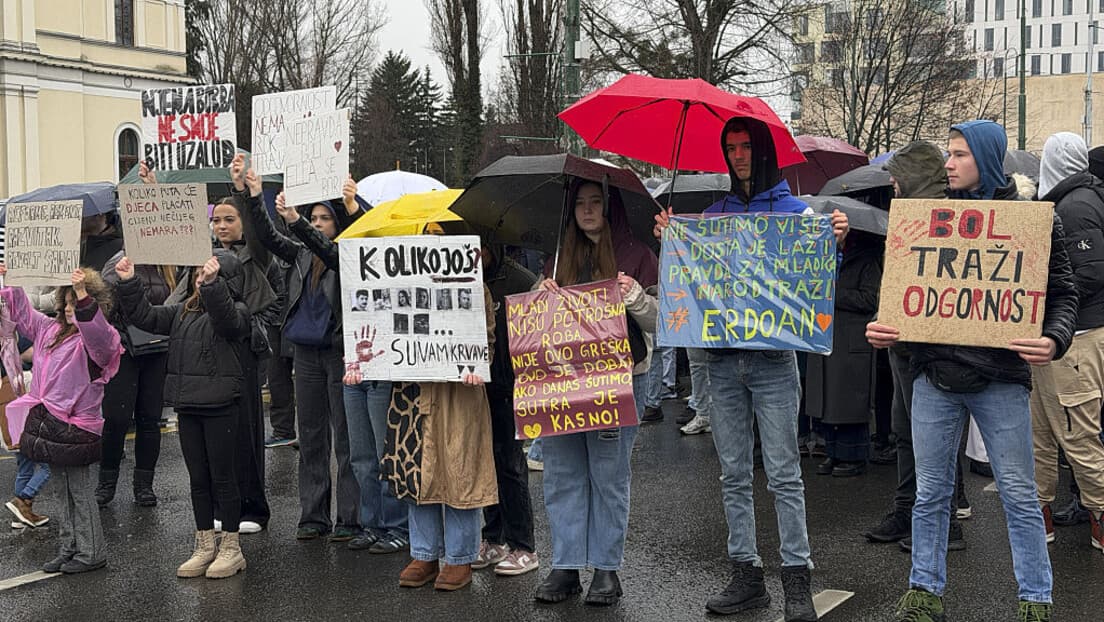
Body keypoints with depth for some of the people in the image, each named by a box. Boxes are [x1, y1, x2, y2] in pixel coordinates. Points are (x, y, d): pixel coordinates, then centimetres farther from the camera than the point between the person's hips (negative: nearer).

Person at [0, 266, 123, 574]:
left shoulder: (101, 338, -13)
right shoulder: (49, 330, 11)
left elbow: (99, 335, -38)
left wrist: (84, 296, -47)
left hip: (74, 427, -8)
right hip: (47, 422, 8)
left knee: (78, 489, 0)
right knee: (65, 488, 17)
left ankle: (91, 552, 10)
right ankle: (68, 548, 27)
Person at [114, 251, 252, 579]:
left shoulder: (236, 311, -7)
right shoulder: (183, 312, 14)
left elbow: (226, 318, -30)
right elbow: (147, 316, 11)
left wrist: (213, 283, -46)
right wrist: (129, 283, -2)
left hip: (221, 407, -7)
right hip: (188, 407, 7)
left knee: (222, 477, 1)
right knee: (198, 479, 13)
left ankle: (231, 548, 12)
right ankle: (205, 546, 22)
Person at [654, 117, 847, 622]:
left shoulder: (796, 211, 2)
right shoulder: (714, 214, 13)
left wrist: (835, 241, -18)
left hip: (772, 357, -4)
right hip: (723, 357, 4)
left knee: (783, 474, -3)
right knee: (733, 475, 8)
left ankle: (796, 580, 3)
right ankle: (746, 575, 16)